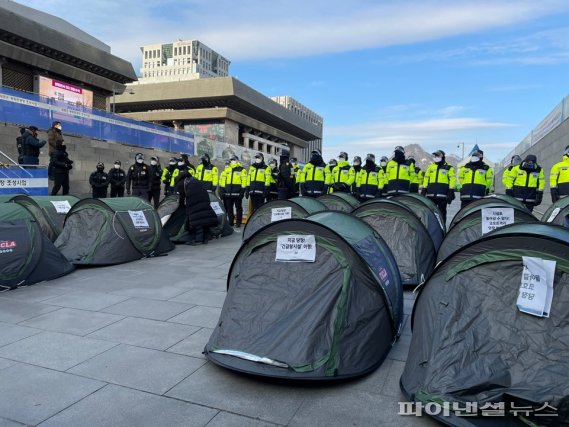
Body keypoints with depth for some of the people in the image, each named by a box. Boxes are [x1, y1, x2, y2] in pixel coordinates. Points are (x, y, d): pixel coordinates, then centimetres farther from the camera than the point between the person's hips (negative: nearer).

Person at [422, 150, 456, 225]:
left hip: (442, 195, -4)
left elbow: (452, 180, -2)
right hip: (431, 194, 4)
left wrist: (451, 193, -10)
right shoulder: (430, 167, 15)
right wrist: (423, 191, 9)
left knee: (442, 212, 2)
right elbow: (425, 179, 15)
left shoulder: (449, 168, 3)